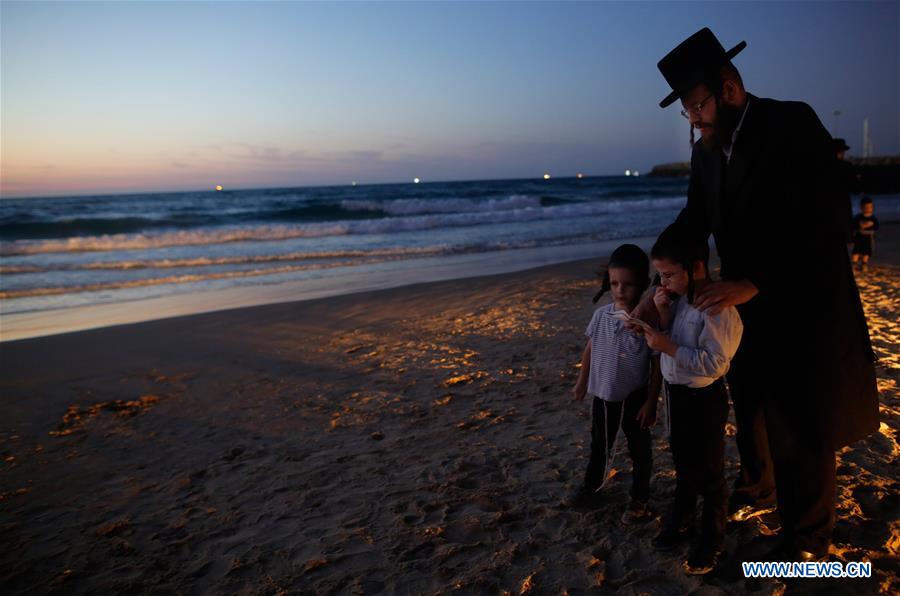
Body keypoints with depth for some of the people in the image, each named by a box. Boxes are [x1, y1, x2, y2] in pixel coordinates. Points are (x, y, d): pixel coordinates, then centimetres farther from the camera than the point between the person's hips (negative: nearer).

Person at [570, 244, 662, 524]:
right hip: (603, 395, 4)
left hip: (634, 398, -4)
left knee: (639, 450, 15)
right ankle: (590, 486, 43)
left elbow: (657, 364, -13)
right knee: (599, 445, 23)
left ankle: (639, 499, 33)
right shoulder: (601, 315, -7)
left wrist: (651, 402, -12)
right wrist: (582, 382, 12)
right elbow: (590, 350, 7)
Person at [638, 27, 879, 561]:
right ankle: (756, 488, 45)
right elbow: (692, 226, 5)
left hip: (803, 304, -6)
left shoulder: (794, 124, -19)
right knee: (751, 407, 20)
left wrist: (752, 284, -30)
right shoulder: (707, 152, 3)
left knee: (802, 423, 6)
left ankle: (808, 537, 25)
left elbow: (819, 224, -25)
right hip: (745, 302, 6)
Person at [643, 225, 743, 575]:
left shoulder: (718, 308, -26)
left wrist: (667, 346, -29)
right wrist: (663, 311, -8)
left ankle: (713, 540, 29)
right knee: (683, 465, 25)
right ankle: (681, 521, 45)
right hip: (677, 393, 8)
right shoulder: (681, 299, 0)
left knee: (708, 472, 10)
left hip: (704, 399, -8)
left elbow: (714, 363, -29)